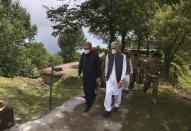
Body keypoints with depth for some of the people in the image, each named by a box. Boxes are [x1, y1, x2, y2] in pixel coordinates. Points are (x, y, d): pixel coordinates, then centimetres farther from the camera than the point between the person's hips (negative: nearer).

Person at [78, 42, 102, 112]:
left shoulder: (95, 55, -15)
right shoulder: (83, 55, 0)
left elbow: (99, 66, -11)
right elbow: (80, 65, 10)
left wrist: (99, 76, -11)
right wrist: (79, 74, 11)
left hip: (93, 76, -5)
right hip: (85, 75, 5)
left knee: (90, 90, 0)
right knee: (85, 89, 12)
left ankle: (88, 104, 16)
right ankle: (92, 97, 38)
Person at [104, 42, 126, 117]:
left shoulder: (122, 56, -8)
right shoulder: (108, 55, -1)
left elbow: (124, 69, -8)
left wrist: (121, 80, -11)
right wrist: (106, 75, 13)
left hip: (118, 79, -1)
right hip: (109, 78, 1)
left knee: (118, 93, 14)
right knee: (108, 93, -3)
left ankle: (116, 105, 38)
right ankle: (108, 109, 10)